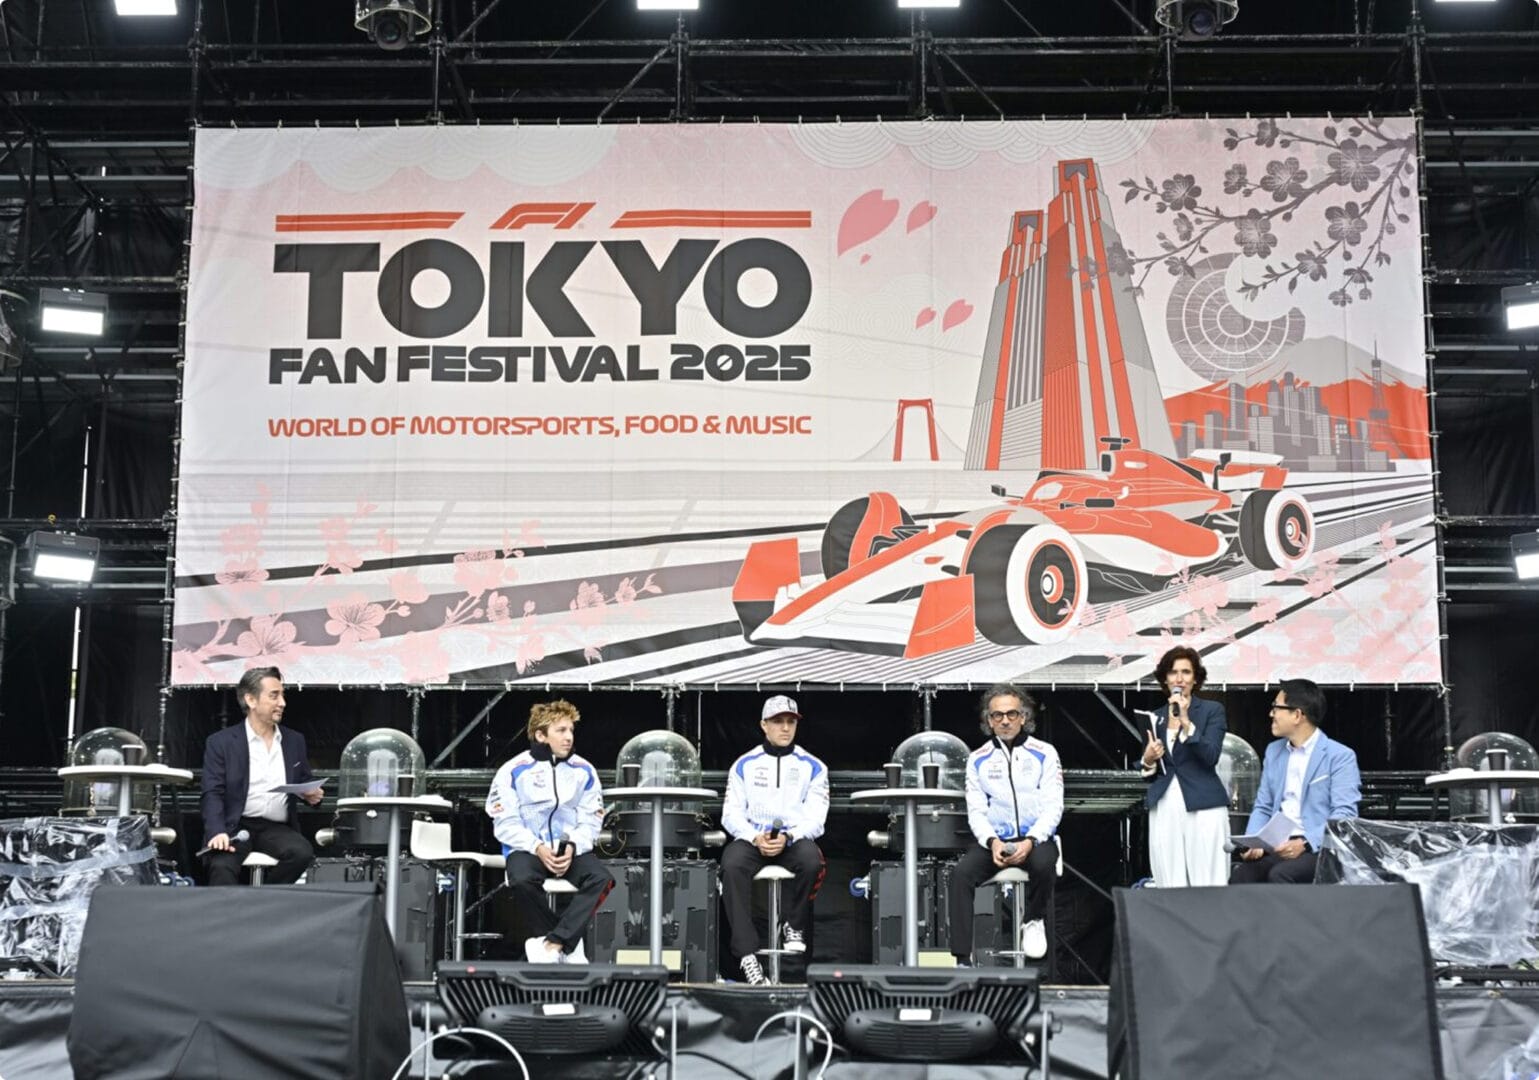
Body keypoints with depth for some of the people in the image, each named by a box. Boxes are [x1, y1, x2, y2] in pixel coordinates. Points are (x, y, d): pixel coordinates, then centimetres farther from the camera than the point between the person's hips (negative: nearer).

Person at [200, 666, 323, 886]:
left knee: (303, 852, -29)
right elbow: (213, 794, -3)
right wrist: (217, 832, -22)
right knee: (221, 866, -33)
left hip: (277, 828, 3)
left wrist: (312, 795, -1)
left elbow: (306, 782, 25)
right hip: (236, 827, -3)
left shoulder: (294, 741, 16)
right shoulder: (220, 742, 4)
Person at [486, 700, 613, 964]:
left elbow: (590, 821, 5)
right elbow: (506, 823, -4)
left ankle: (552, 944, -31)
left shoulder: (584, 771, 8)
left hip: (571, 850, 2)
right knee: (522, 880, -37)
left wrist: (573, 848, -15)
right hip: (527, 850, -2)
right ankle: (569, 945, -18)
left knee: (601, 878, -29)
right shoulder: (514, 771, 0)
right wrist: (537, 848, -19)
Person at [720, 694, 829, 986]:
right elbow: (731, 814, 5)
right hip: (751, 838, 0)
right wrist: (755, 838, -16)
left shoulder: (812, 767, 10)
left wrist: (788, 837, -20)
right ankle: (747, 954, -38)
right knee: (732, 865, -34)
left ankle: (793, 926, -9)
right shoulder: (744, 765, 11)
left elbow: (815, 818, 1)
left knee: (811, 861, -36)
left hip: (795, 839, 0)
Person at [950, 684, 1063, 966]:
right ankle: (963, 959, -26)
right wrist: (992, 842, -18)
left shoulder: (1044, 753, 3)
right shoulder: (978, 759, 9)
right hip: (994, 840, 2)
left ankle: (1034, 921, -3)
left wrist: (1030, 841, -21)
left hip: (1036, 839, -2)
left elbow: (1053, 806, -4)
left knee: (1043, 864, -36)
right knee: (961, 874, -27)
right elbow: (976, 811, 3)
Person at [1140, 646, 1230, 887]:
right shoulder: (1155, 718, 15)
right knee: (1170, 887, -3)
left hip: (1203, 808, -3)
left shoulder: (1212, 710, 5)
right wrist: (1148, 761, -3)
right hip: (1164, 809, 3)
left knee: (1208, 885, -8)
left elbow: (1211, 756, -10)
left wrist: (1186, 722, -19)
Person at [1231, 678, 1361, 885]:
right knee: (1241, 873, -25)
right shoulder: (1274, 751, 18)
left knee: (1280, 874, -34)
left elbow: (1344, 817, -11)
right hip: (1276, 847, 5)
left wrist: (1305, 843, -25)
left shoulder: (1340, 757, -3)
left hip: (1318, 850, -5)